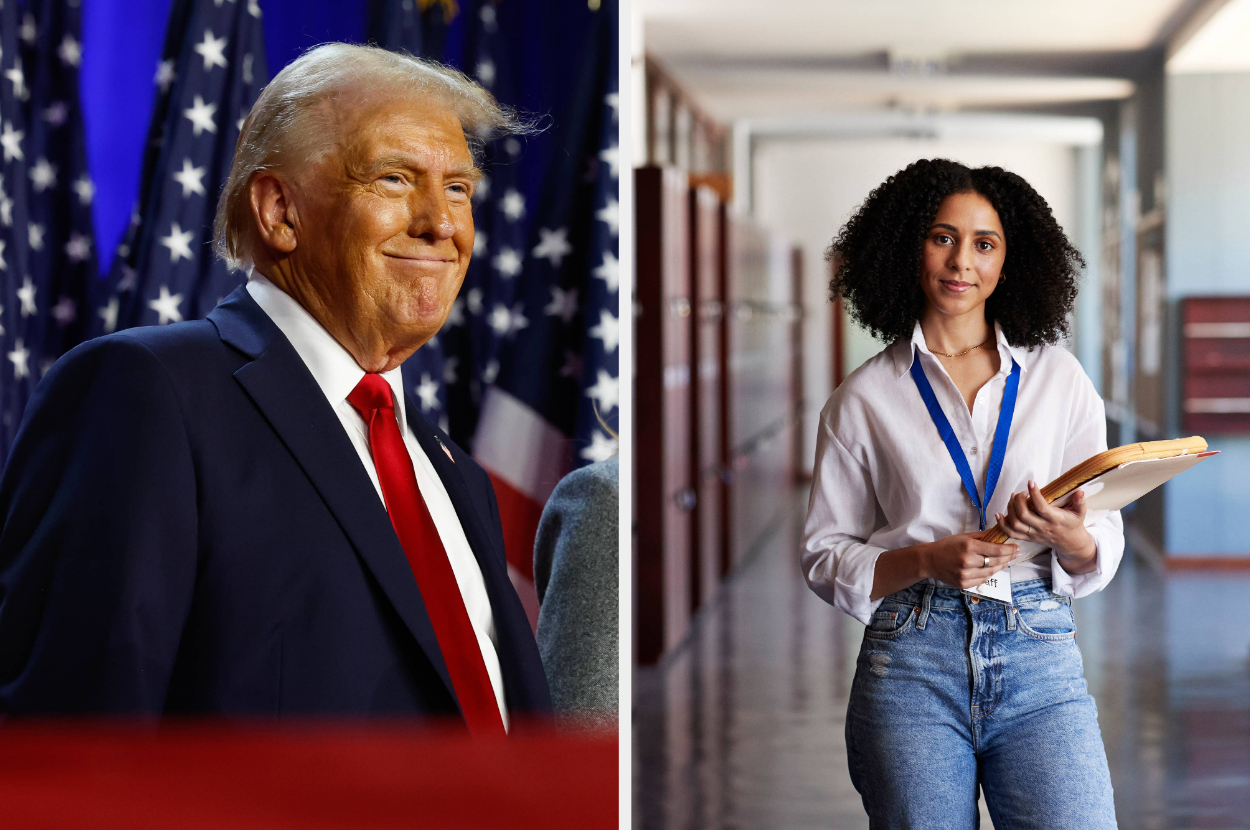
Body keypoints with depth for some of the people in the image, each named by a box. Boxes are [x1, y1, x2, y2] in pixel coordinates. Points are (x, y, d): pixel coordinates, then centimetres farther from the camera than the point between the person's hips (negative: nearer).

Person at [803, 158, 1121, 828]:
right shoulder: (865, 397, 8)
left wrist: (1070, 539, -11)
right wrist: (927, 560, -10)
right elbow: (826, 558, 7)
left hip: (1040, 654, 1)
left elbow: (1106, 543, 12)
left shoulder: (1059, 378, 11)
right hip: (910, 663, 0)